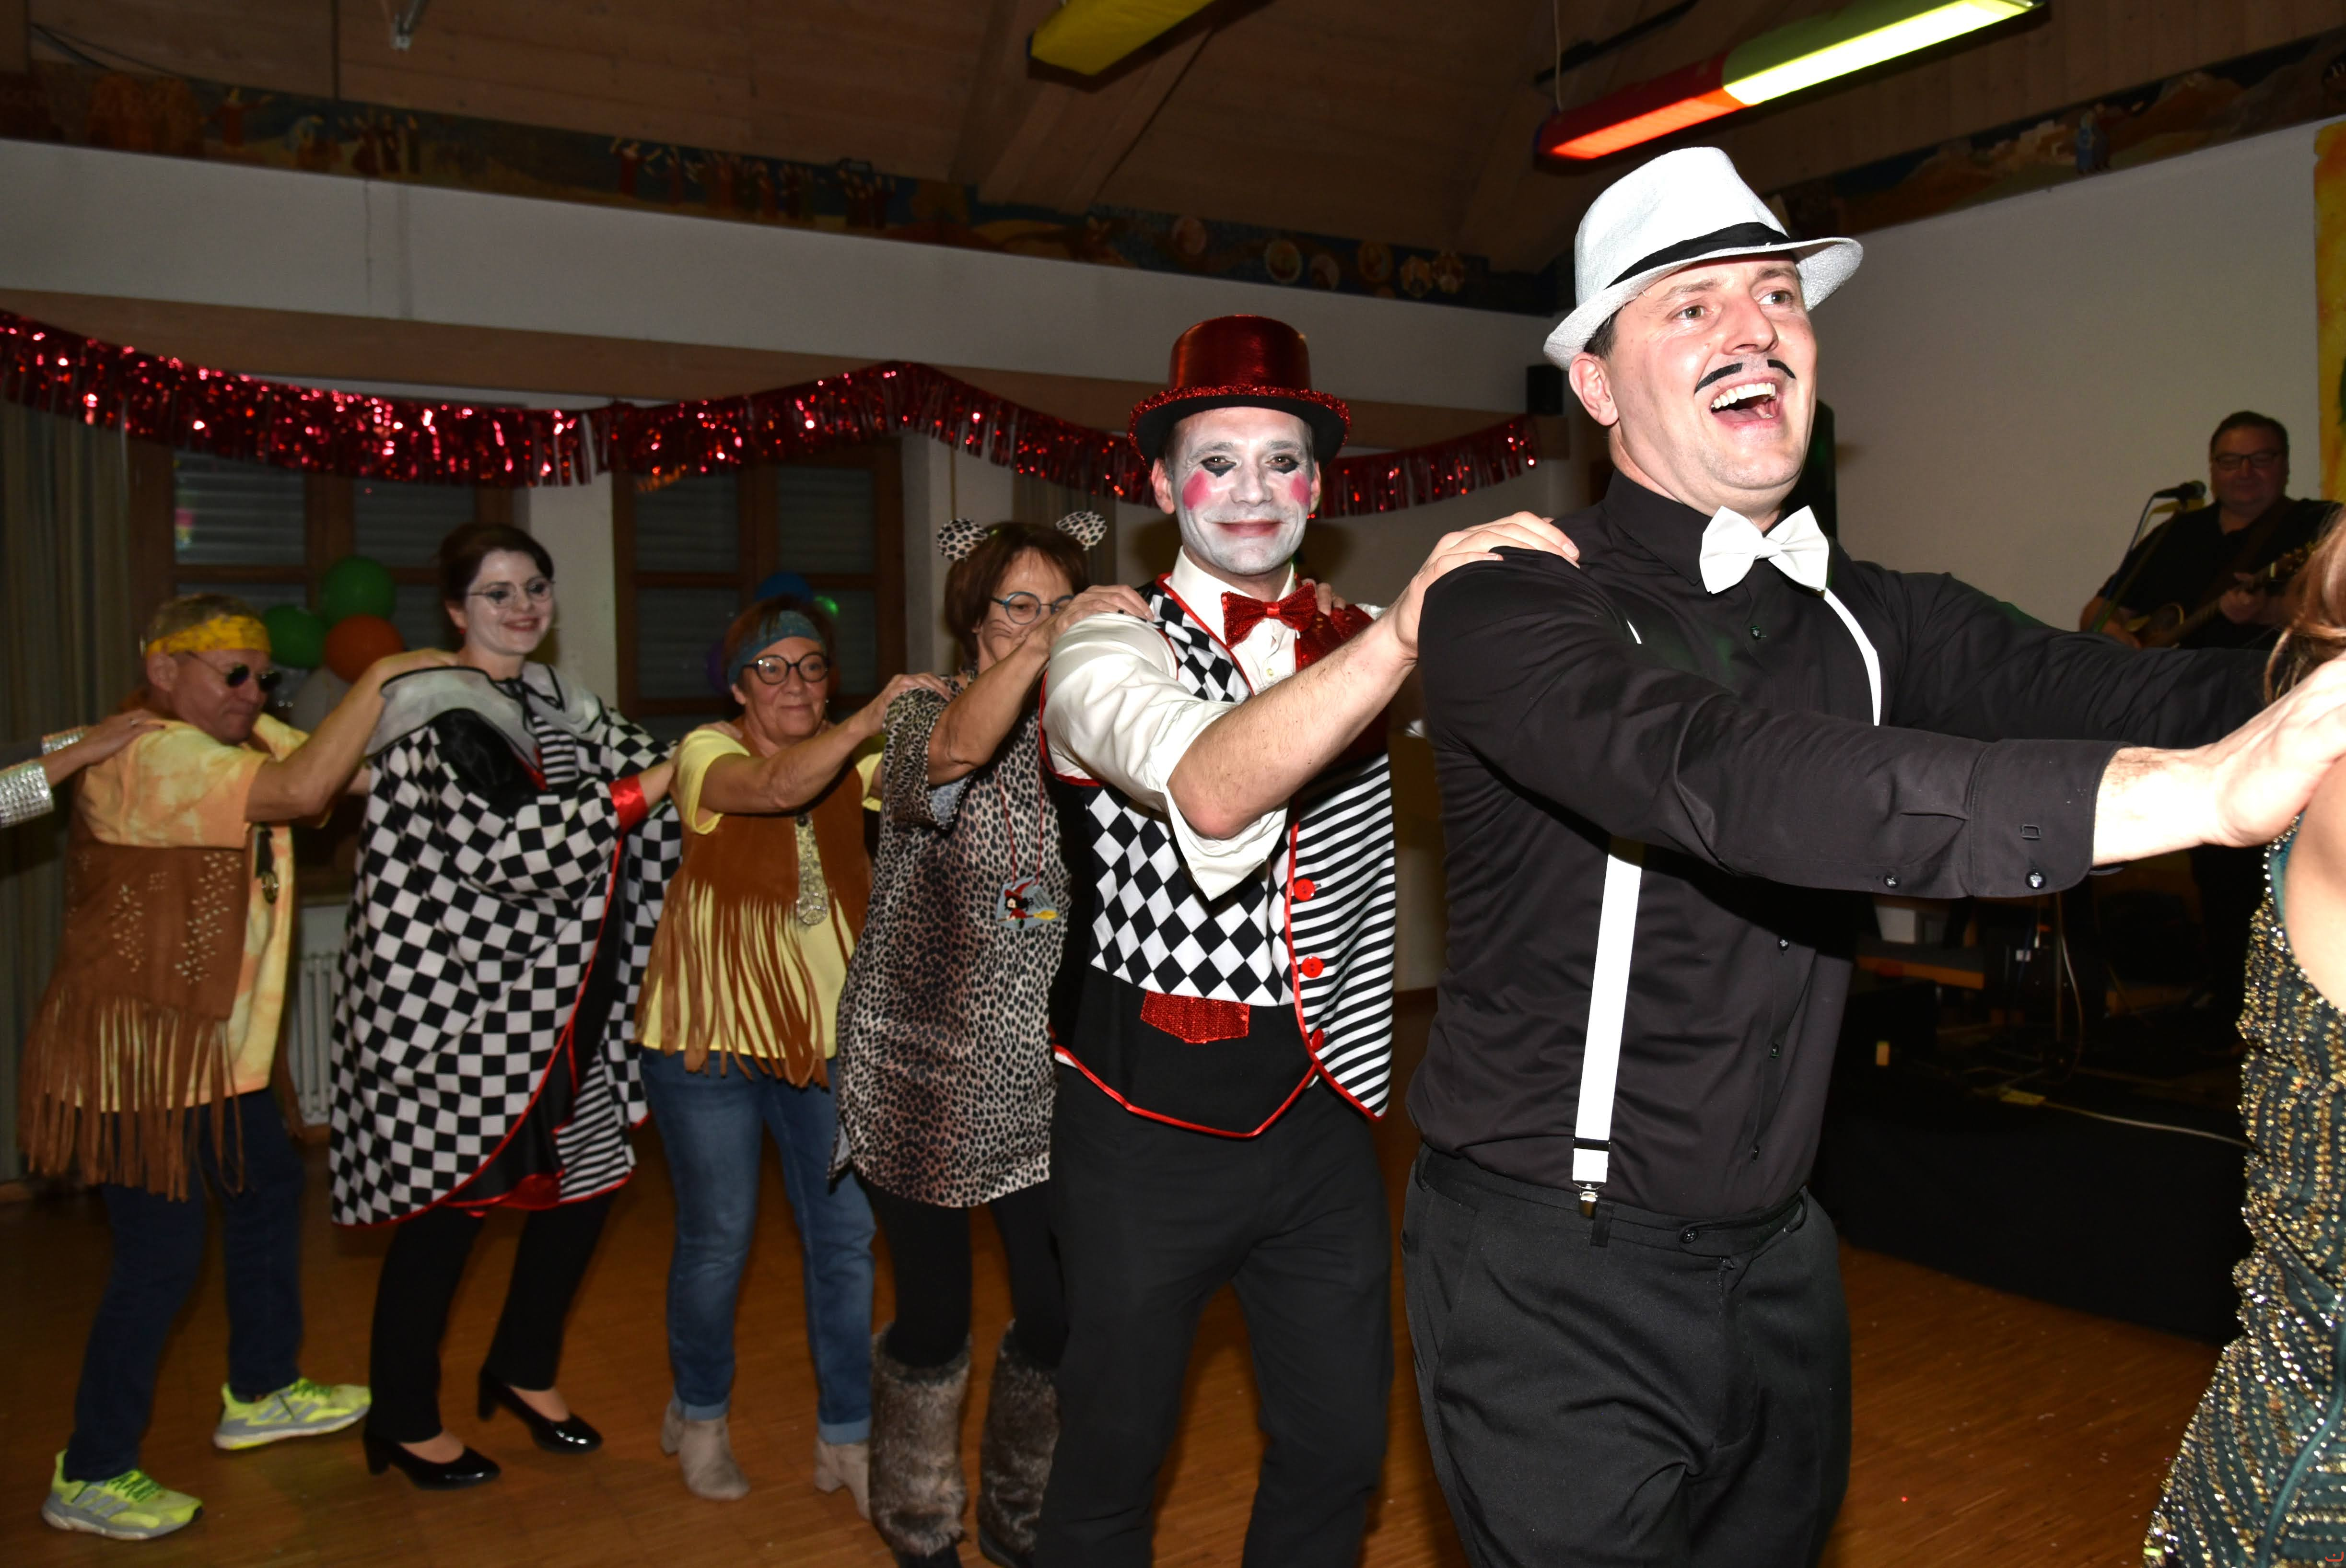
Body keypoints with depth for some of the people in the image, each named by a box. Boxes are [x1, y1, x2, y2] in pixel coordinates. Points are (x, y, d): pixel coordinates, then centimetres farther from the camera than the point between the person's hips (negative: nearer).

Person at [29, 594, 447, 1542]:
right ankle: (90, 1479, 15)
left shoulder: (231, 739, 7)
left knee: (268, 1189, 19)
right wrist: (382, 676, -29)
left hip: (212, 1041, 10)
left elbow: (341, 765, 2)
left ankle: (260, 1394, 37)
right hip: (140, 1047, -10)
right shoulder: (149, 756, -22)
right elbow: (299, 792, -35)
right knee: (161, 1254, -2)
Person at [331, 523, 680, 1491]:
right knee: (452, 1201, 2)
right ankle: (404, 1420, 22)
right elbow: (504, 840, -24)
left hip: (546, 1003, 8)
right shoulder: (440, 723, -13)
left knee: (590, 1176, 11)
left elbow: (630, 757, 17)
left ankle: (525, 1370, 33)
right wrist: (649, 788, -25)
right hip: (454, 1005, -8)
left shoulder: (551, 704, 12)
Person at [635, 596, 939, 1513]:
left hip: (826, 1033, 3)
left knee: (846, 1237, 4)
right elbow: (774, 787, -30)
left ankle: (845, 1439, 20)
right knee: (717, 1238, 9)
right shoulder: (708, 752, -7)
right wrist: (868, 722, -43)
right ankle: (698, 1416, 33)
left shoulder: (853, 760, 6)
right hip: (710, 1035, -3)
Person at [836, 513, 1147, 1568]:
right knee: (934, 1320, 7)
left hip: (1045, 1083, 3)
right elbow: (954, 751, -31)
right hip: (925, 1076, -3)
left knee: (1059, 1319, 6)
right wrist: (1046, 645, -45)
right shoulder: (923, 717, -6)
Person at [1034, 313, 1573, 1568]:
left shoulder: (1363, 649, 6)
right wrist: (1403, 635, -43)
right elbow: (1210, 789, -32)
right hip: (1148, 1122, -4)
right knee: (1114, 1451, 12)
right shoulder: (1110, 647, -11)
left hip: (1320, 1119, 4)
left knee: (1341, 1445, 16)